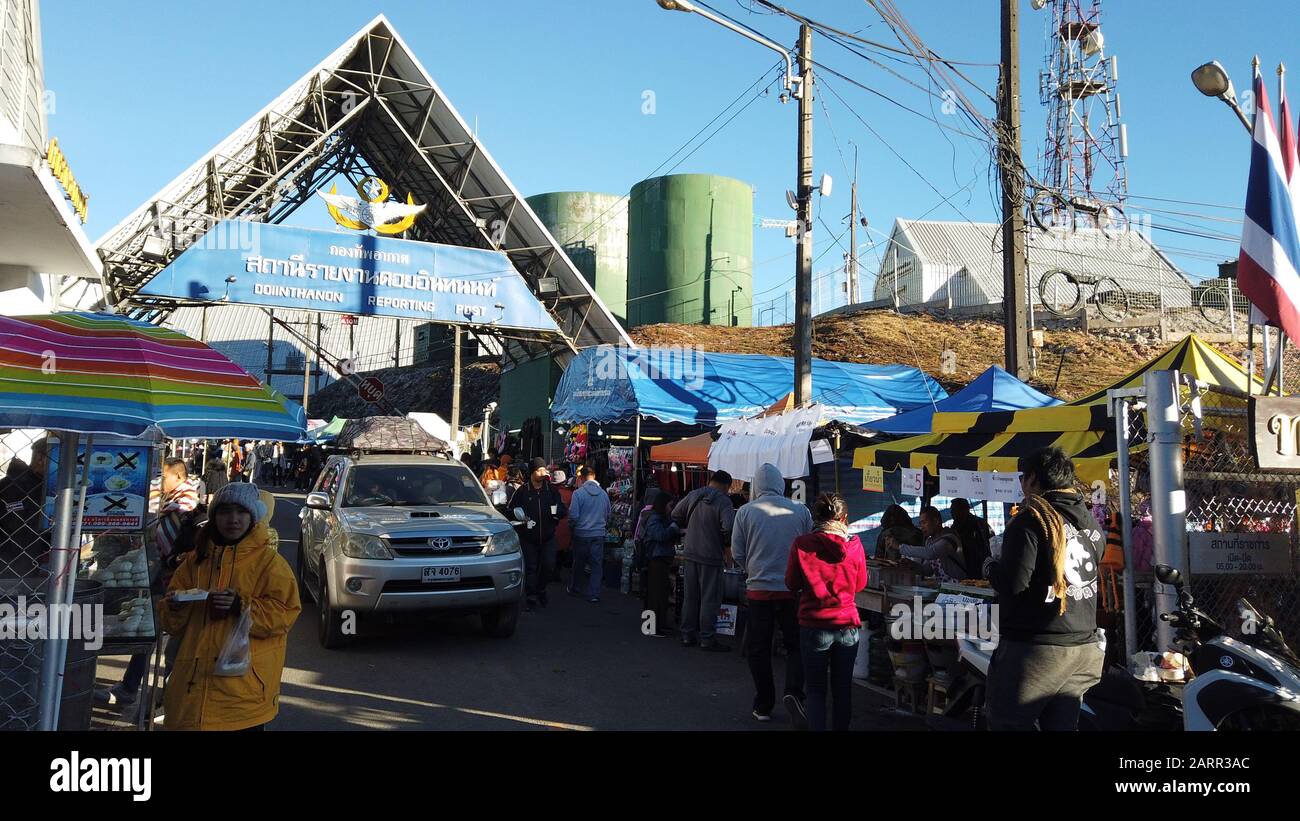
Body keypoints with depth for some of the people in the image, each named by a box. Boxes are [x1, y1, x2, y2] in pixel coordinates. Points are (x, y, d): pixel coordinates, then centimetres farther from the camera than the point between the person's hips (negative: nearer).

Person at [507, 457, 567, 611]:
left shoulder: (551, 491, 5)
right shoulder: (522, 491, 0)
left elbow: (563, 511, 9)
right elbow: (511, 509, 5)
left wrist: (558, 511, -14)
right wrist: (519, 516, -15)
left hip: (548, 536, 1)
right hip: (528, 537, -1)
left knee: (549, 565, -4)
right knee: (531, 568, 1)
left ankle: (541, 589, 23)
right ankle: (531, 598, 9)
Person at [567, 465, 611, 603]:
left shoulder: (578, 493, -13)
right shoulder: (604, 493, -1)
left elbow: (573, 515, -13)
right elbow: (608, 515, 9)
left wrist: (571, 525, 8)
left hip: (581, 533, -2)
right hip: (599, 534, 2)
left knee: (578, 562, 15)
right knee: (597, 564, 5)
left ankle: (574, 589, 31)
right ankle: (594, 594, 2)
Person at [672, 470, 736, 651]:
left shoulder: (693, 495, 6)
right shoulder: (723, 501, -13)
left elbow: (675, 516, 12)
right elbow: (729, 526, -25)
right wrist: (727, 546, -9)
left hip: (690, 555, 6)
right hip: (710, 557, -6)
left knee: (690, 596, 15)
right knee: (710, 599, 2)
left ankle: (688, 635, 22)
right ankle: (707, 639, 5)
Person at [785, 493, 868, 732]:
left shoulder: (802, 544, -11)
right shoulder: (854, 545, -6)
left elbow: (792, 583, 0)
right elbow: (860, 584, 8)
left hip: (814, 625, -2)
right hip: (847, 625, 2)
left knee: (816, 690, 8)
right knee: (843, 689, 16)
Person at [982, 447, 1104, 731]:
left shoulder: (1031, 519, -13)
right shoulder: (1092, 523, 11)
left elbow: (1014, 584, -20)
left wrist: (990, 567, -1)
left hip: (1037, 648, -8)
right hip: (1085, 648, 8)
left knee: (1008, 723, 2)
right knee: (1063, 724, 13)